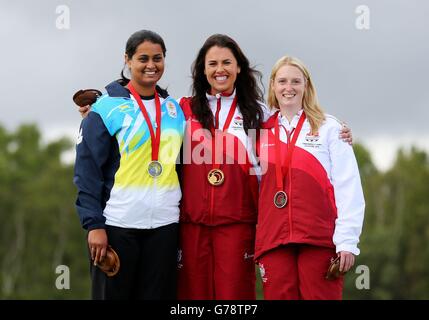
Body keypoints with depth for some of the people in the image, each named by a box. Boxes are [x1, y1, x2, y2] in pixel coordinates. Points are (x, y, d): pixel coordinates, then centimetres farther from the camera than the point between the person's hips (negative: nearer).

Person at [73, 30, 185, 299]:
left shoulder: (174, 109, 12)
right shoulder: (107, 107, -3)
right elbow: (87, 171, -6)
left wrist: (181, 216, 11)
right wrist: (94, 224, -13)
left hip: (164, 225, 4)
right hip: (117, 225, -4)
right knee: (114, 295, 2)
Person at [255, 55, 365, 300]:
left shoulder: (328, 128, 7)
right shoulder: (263, 132, 16)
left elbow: (349, 188, 0)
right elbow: (255, 186, 17)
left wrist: (347, 241, -9)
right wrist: (250, 242, 7)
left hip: (320, 240, -3)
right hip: (274, 241, 3)